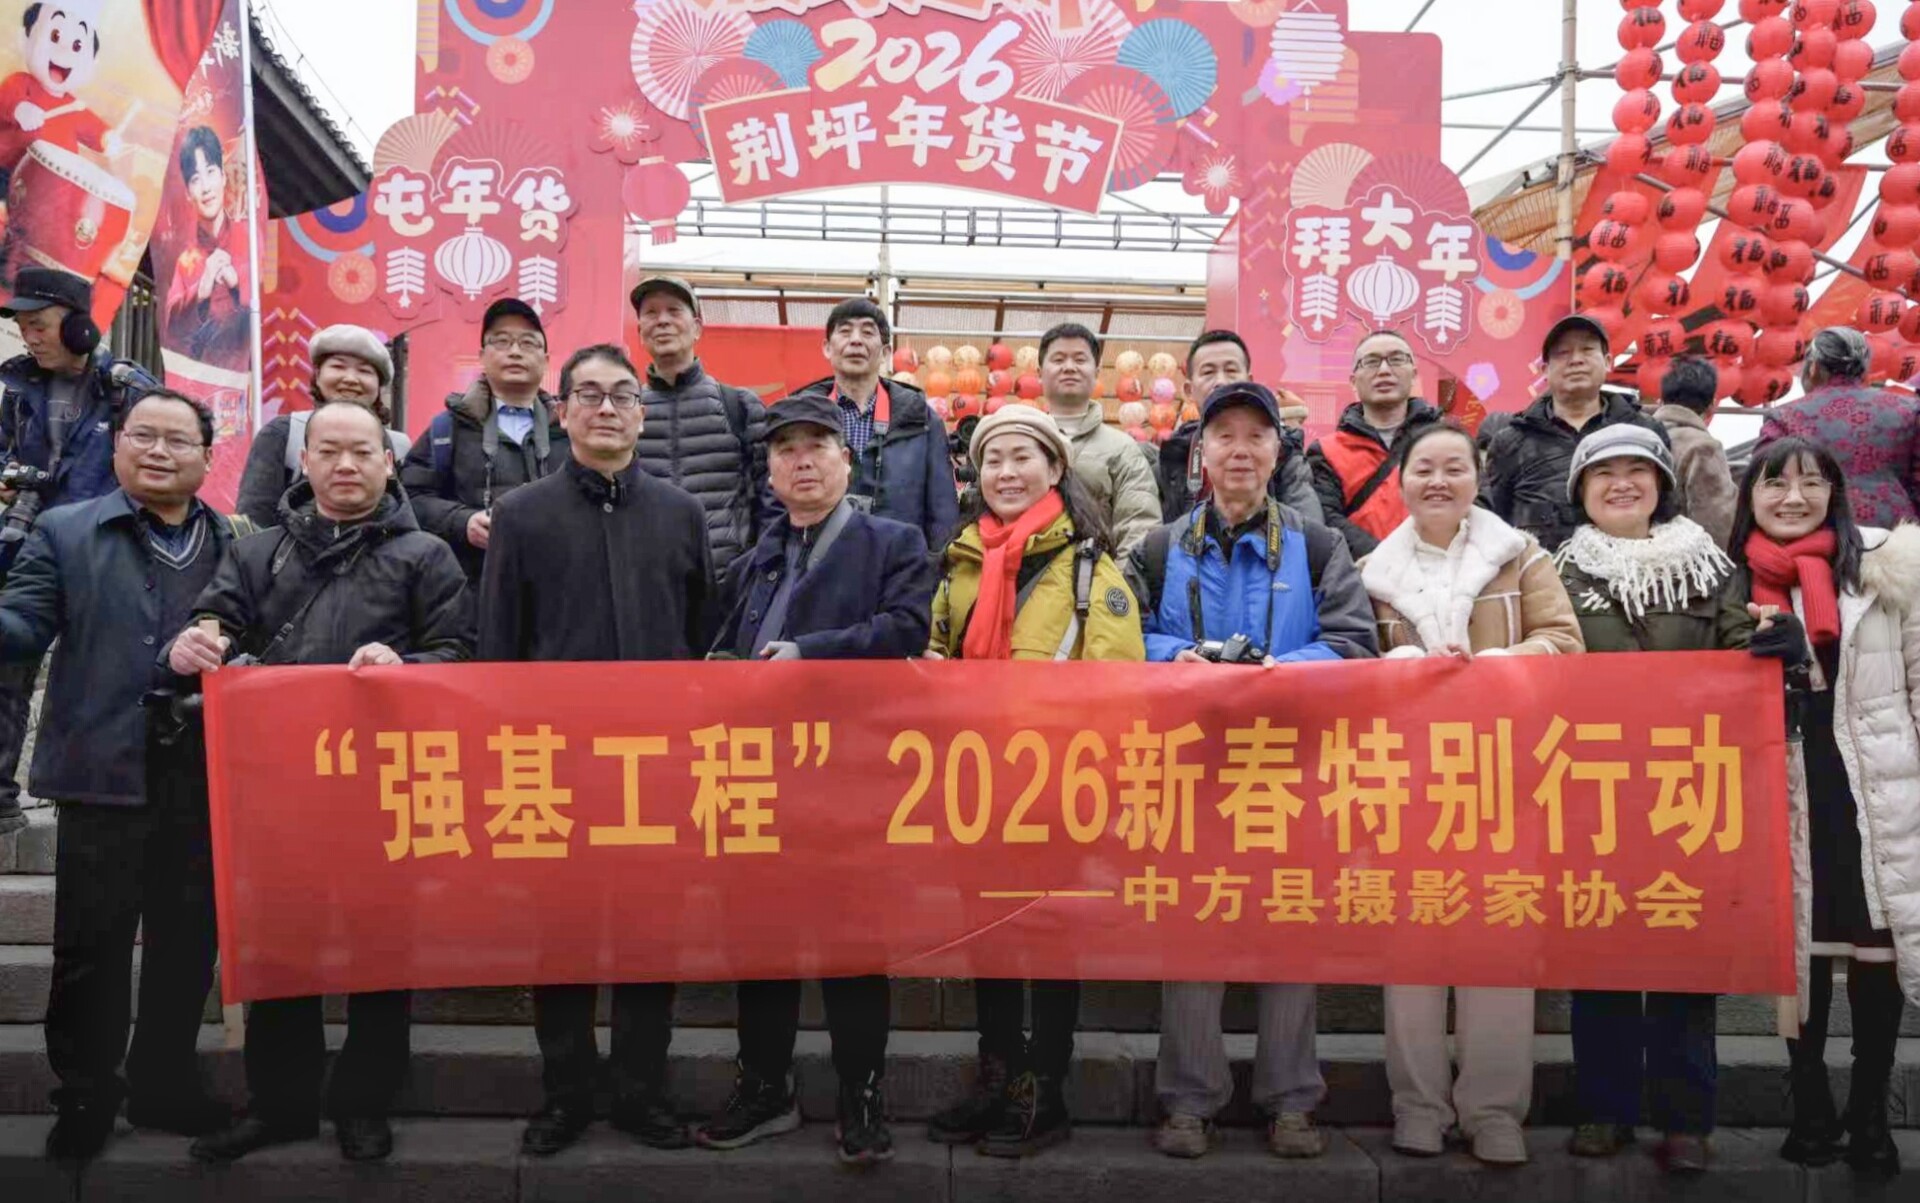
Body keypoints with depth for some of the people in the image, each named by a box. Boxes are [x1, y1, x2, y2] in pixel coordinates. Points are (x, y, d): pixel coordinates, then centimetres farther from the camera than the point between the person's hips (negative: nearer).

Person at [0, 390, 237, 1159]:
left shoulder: (238, 545, 8)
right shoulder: (65, 533, 5)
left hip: (206, 776, 2)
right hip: (105, 771, -2)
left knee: (188, 943, 13)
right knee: (91, 946, 7)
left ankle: (165, 1083, 29)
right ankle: (85, 1096, 22)